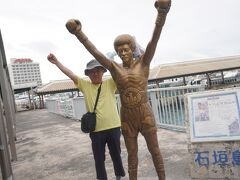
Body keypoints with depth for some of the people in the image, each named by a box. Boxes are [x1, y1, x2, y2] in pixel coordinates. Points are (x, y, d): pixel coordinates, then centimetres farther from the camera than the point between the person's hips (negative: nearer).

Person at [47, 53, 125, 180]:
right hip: (96, 129, 0)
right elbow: (70, 74, 1)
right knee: (99, 158, 14)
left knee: (116, 155, 18)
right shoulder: (85, 85, 4)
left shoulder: (110, 83, 2)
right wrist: (56, 62, -4)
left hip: (113, 127, 0)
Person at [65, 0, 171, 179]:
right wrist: (78, 32, -16)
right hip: (127, 118, 2)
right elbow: (95, 52, -6)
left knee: (155, 150, 12)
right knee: (132, 153, 15)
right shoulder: (115, 67, 1)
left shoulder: (143, 61, -4)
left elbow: (154, 39, -18)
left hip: (145, 115, -2)